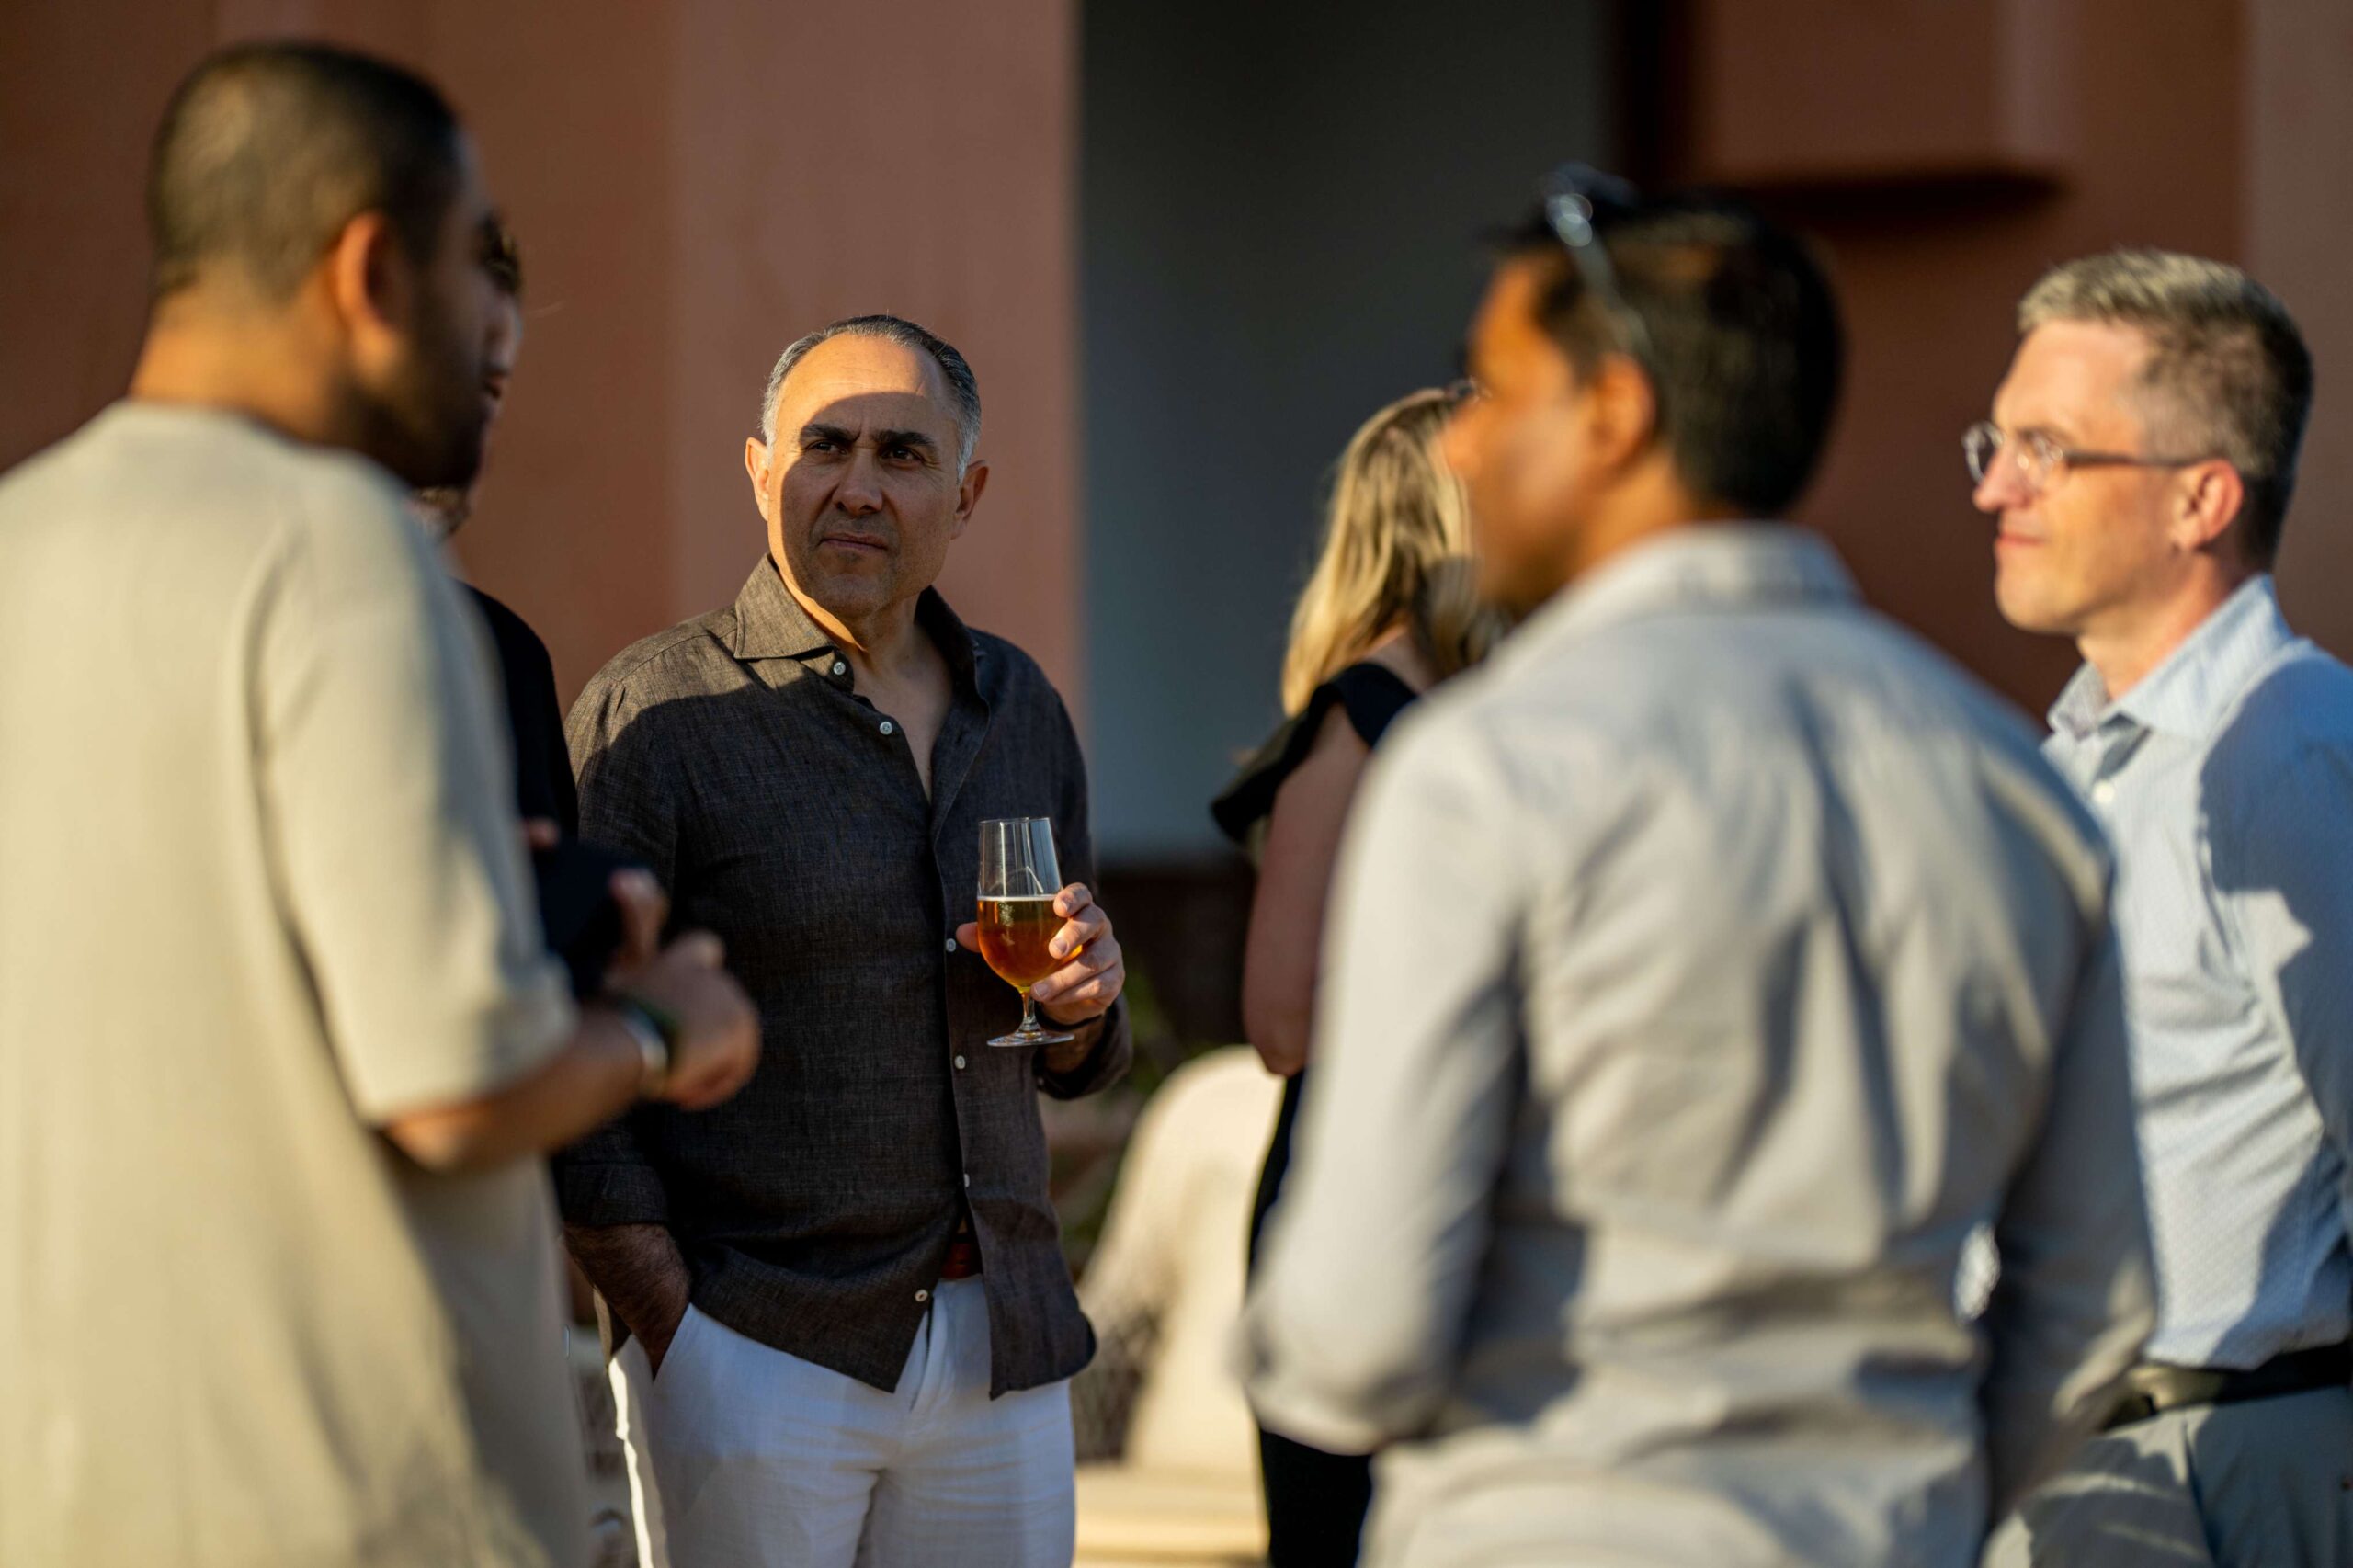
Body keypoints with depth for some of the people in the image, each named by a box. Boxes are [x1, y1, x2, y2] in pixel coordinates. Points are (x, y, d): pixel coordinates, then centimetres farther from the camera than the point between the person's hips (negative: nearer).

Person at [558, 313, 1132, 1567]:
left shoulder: (1018, 710, 13)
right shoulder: (653, 714, -5)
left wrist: (1081, 1007, -2)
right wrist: (679, 1343, -14)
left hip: (1002, 1356, 5)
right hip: (758, 1355, -5)